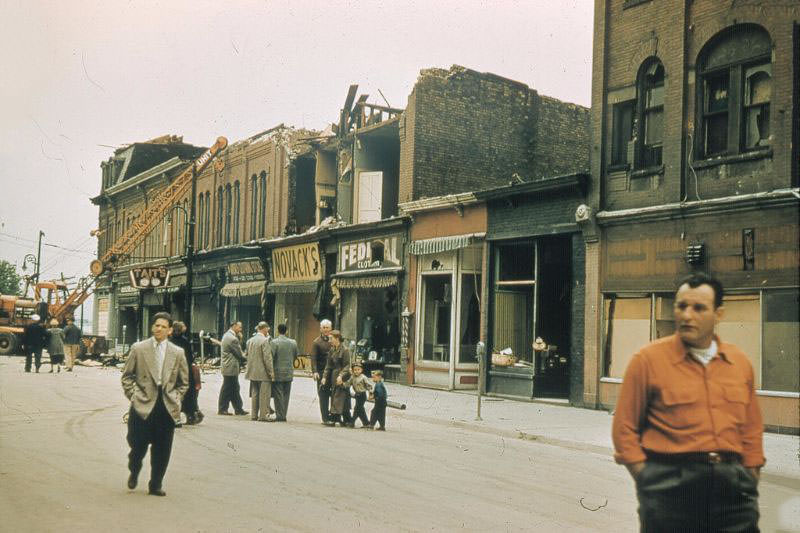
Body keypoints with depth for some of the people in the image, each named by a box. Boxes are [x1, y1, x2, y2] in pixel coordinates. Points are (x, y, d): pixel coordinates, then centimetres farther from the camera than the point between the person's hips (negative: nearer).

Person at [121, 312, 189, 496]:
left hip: (167, 408, 2)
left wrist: (176, 399, 4)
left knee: (162, 450, 4)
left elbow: (184, 382, 14)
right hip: (143, 405, -1)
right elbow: (127, 375, 8)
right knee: (138, 444, -1)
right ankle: (134, 472, 31)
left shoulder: (177, 353, 6)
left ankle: (155, 485, 19)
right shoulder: (138, 349, 3)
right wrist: (133, 395, -1)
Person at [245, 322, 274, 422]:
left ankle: (254, 414, 17)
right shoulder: (264, 341, -14)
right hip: (263, 372, -8)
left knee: (254, 394, 13)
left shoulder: (250, 341, 10)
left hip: (253, 372, 8)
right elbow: (267, 358, -16)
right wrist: (271, 372, -11)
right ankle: (263, 415, -3)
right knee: (264, 395, -3)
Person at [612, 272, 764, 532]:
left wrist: (751, 481, 10)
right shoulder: (648, 359, -3)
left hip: (732, 483, 4)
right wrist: (648, 480, -7)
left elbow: (751, 429, 15)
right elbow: (625, 428, -2)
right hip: (670, 487, -3)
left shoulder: (740, 363, 9)